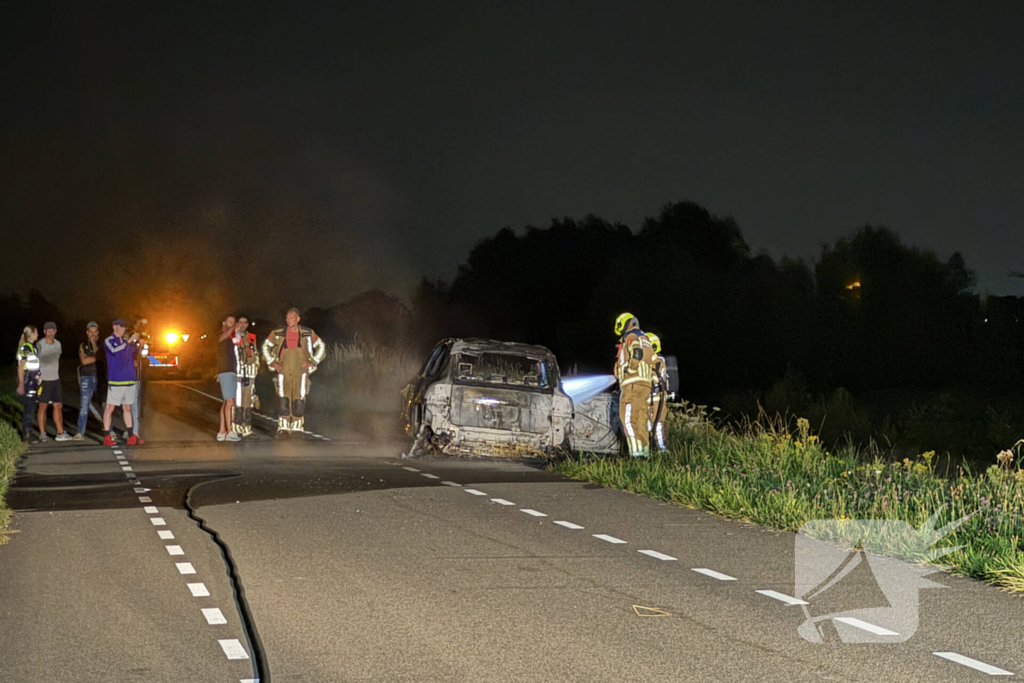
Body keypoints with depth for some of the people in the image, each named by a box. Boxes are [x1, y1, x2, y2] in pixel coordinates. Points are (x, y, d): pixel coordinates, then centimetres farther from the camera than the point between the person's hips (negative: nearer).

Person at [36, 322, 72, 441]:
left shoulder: (58, 344, 10)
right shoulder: (40, 345, -9)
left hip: (55, 379, 6)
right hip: (43, 379, -6)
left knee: (58, 406, 7)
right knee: (43, 406, -2)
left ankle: (60, 433, 11)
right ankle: (42, 434, 2)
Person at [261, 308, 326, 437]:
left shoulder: (308, 334, 3)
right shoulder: (278, 333, 3)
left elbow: (321, 347, 13)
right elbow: (266, 346, 16)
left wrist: (312, 362, 3)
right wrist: (272, 362, 7)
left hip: (300, 372, 0)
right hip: (283, 372, 0)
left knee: (299, 401, -1)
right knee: (283, 400, -6)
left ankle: (297, 429, 6)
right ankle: (283, 429, -2)